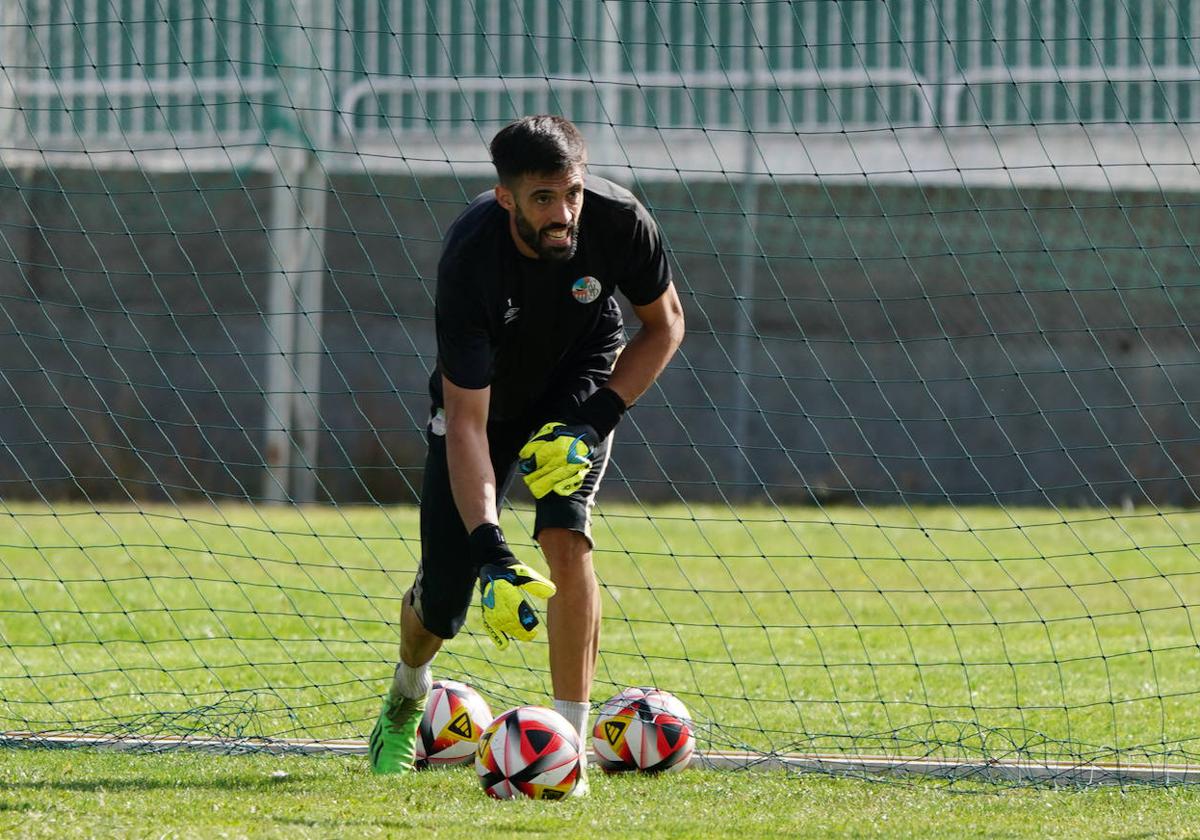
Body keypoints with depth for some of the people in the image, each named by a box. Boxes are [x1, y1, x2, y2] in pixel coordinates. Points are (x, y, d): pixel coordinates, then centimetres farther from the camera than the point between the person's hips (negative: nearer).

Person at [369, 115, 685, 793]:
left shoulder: (619, 220, -30)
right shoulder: (471, 258, -37)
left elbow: (665, 323, -9)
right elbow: (466, 420, -37)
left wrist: (595, 421, -22)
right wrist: (489, 548, -47)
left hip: (581, 381, 1)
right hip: (486, 396, -1)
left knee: (565, 533, -27)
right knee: (443, 601, 1)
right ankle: (407, 699, 38)